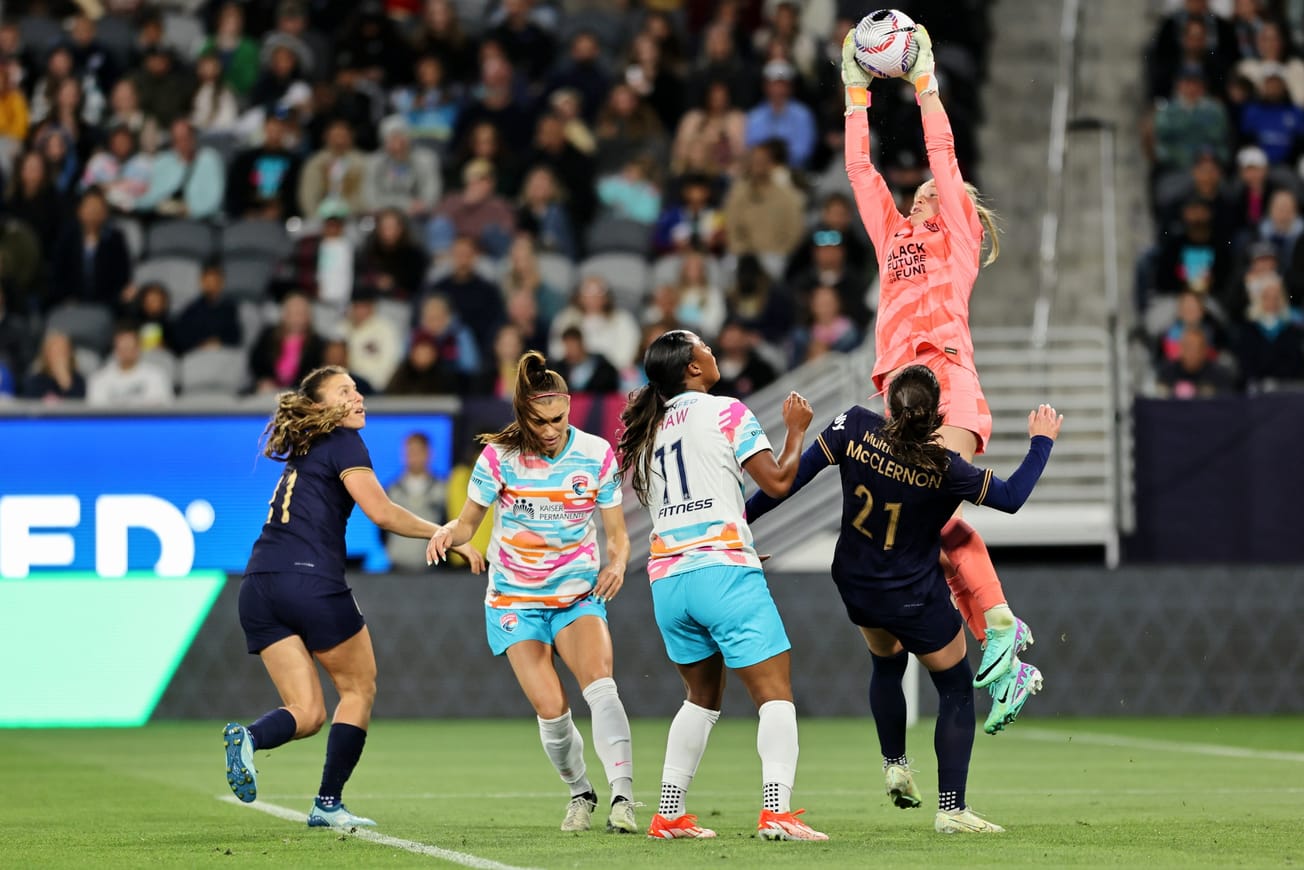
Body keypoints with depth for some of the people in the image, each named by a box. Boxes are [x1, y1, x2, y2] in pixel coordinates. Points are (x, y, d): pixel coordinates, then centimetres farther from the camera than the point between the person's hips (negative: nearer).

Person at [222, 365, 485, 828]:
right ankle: (328, 804, 5)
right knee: (358, 688, 12)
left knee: (306, 713, 7)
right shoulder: (343, 443, -1)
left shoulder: (301, 451, 24)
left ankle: (248, 737, -24)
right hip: (311, 581, -7)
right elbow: (381, 512, -11)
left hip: (258, 586, 7)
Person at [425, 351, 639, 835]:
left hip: (578, 594, 0)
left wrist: (616, 563, -18)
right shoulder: (499, 457, -8)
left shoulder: (596, 454, -4)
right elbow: (468, 523, 2)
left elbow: (617, 534, 4)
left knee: (599, 683, -27)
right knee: (551, 709, -14)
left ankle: (622, 796, -32)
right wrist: (447, 532, -21)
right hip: (515, 599, 0)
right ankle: (580, 793, 13)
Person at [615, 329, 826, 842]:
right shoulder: (726, 413, -2)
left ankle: (669, 814, 15)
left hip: (667, 578, 7)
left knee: (703, 697, 21)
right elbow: (777, 481, -3)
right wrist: (796, 430, 11)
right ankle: (776, 811, -22)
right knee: (775, 691, -7)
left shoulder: (643, 430, 16)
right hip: (724, 568, -6)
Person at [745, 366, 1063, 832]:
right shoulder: (943, 467, -23)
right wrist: (1041, 441, -1)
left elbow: (795, 473, -15)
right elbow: (1011, 497, -14)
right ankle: (951, 808, 3)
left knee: (886, 664, 34)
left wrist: (745, 515, -2)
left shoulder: (855, 427, -17)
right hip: (914, 599, -4)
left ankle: (894, 767, 36)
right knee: (956, 688, 10)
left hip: (856, 587, 4)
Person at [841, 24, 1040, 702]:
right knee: (931, 522, -5)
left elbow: (943, 157, 7)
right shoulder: (894, 236, 27)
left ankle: (1001, 622, -20)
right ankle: (996, 645, -6)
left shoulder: (959, 234, 14)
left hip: (946, 375, -6)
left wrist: (925, 84, 11)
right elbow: (859, 169, 27)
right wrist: (856, 92, 26)